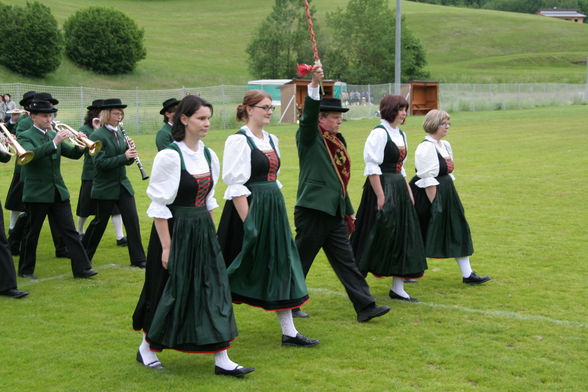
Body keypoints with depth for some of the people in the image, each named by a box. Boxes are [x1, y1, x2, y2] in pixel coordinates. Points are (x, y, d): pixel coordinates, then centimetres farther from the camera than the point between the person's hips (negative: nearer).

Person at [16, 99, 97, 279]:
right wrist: (54, 143, -36)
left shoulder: (54, 135, 11)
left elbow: (74, 154, 8)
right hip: (36, 194, -5)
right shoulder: (25, 137, -6)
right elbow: (32, 154, -27)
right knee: (32, 233, 6)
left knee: (70, 231, 1)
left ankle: (81, 268, 1)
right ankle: (25, 269, 20)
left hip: (58, 192, 5)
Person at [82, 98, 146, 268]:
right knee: (100, 222, 6)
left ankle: (138, 258, 3)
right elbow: (100, 162, -20)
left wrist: (131, 153, -9)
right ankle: (84, 256, 25)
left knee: (132, 220, -2)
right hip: (105, 188, -6)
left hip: (123, 185, 6)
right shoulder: (97, 136, -12)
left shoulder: (119, 133, 9)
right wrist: (124, 156, -25)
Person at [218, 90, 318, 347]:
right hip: (249, 209, -8)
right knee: (242, 269, 2)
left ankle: (289, 332, 13)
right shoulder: (239, 141, -13)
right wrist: (248, 222, -21)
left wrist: (277, 211, 14)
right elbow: (236, 186, -18)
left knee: (281, 267, 7)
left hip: (273, 210, 8)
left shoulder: (271, 140, 12)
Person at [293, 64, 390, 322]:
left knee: (346, 262, 6)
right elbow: (308, 115, -27)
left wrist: (349, 211, 24)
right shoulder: (309, 137, -5)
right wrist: (314, 84, -40)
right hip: (313, 211, -7)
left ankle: (365, 307, 5)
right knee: (301, 261, 3)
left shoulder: (338, 141, 16)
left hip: (335, 214, 7)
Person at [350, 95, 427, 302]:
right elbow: (372, 168, -18)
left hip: (399, 189, 9)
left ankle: (397, 288, 13)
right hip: (382, 187, -9)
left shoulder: (401, 134, 14)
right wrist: (380, 196, -21)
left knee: (403, 237, 7)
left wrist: (408, 191, 15)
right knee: (376, 237, -3)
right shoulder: (379, 133, -13)